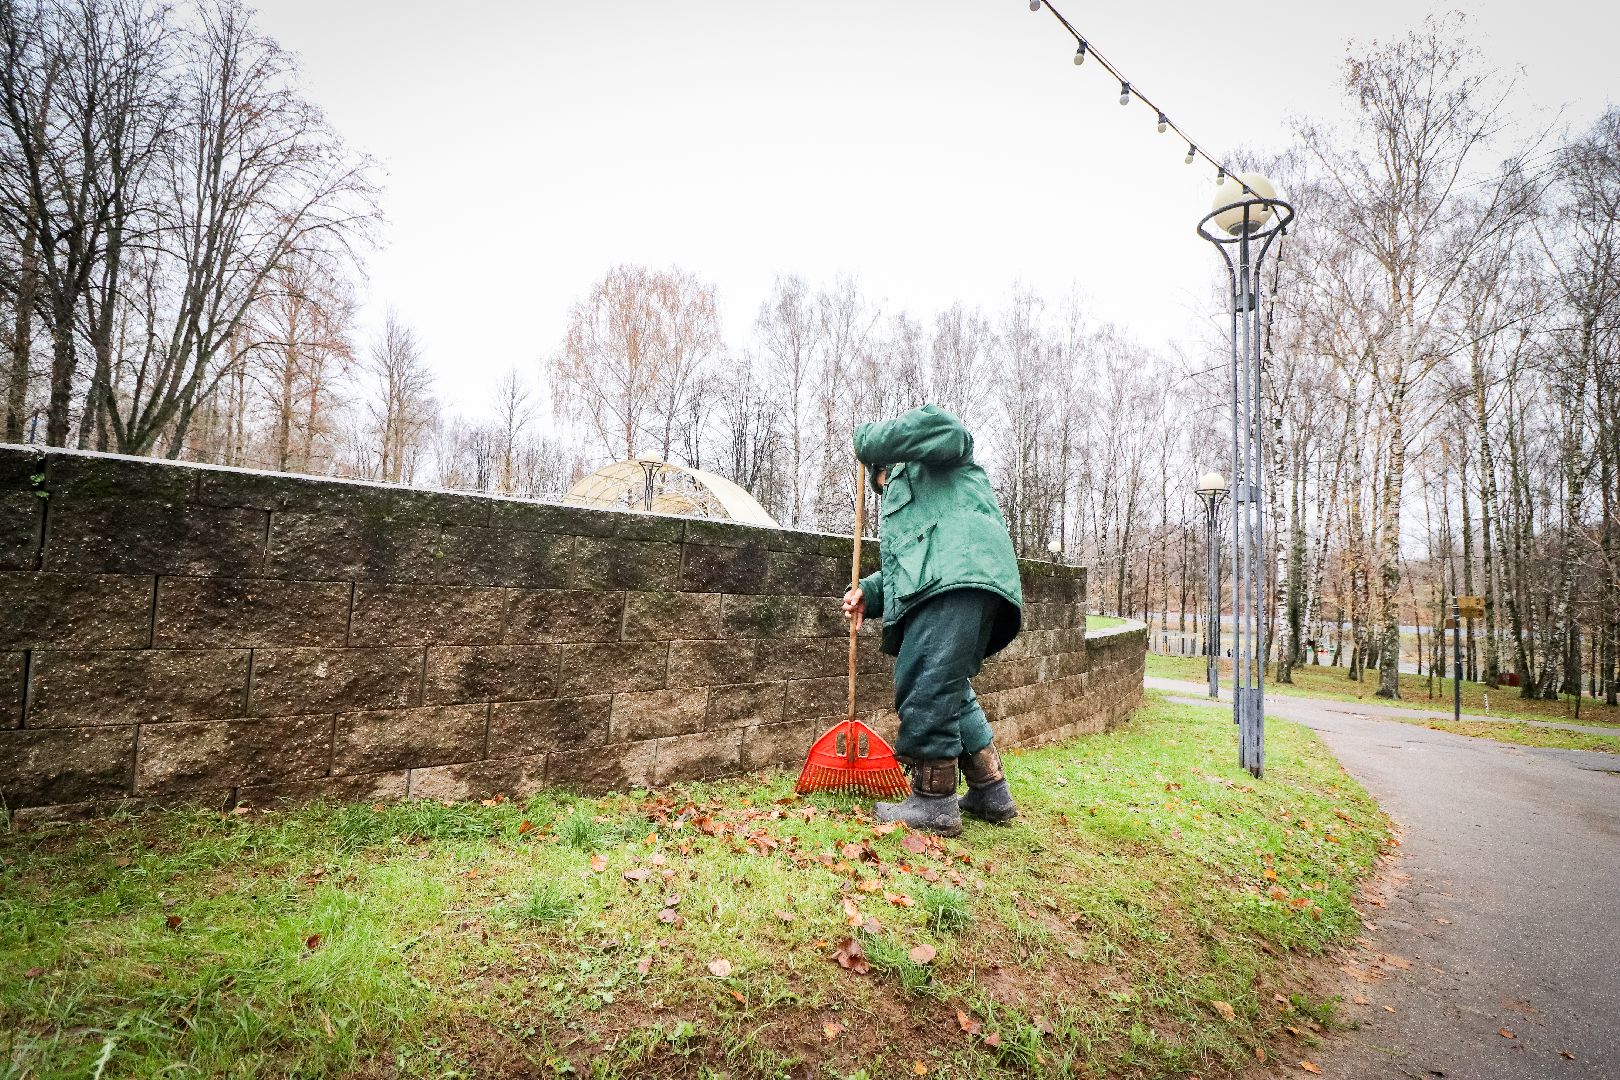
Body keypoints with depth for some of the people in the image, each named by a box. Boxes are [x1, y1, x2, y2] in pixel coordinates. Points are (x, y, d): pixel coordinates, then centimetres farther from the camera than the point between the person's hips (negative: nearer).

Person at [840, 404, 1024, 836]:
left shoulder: (936, 461, 20)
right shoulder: (898, 505, 42)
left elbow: (941, 426, -6)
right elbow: (901, 569, 30)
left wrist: (870, 438, 6)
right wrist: (868, 592, 11)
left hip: (958, 577, -10)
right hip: (936, 589, 10)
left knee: (925, 689, -12)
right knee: (948, 691, 14)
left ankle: (934, 803, -5)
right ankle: (991, 793, 24)